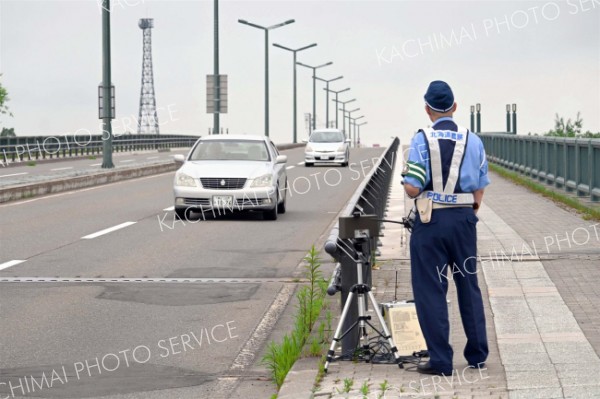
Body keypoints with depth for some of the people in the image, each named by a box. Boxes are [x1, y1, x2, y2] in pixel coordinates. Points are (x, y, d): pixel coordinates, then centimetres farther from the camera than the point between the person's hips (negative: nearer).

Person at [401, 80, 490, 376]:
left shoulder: (422, 140, -10)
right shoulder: (473, 141, 3)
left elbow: (413, 189, -13)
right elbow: (480, 189, 5)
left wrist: (405, 176, 9)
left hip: (431, 221, -4)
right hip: (465, 218, 4)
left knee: (430, 290, 3)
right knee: (469, 285, 16)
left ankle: (440, 361, 4)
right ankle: (477, 355, 23)